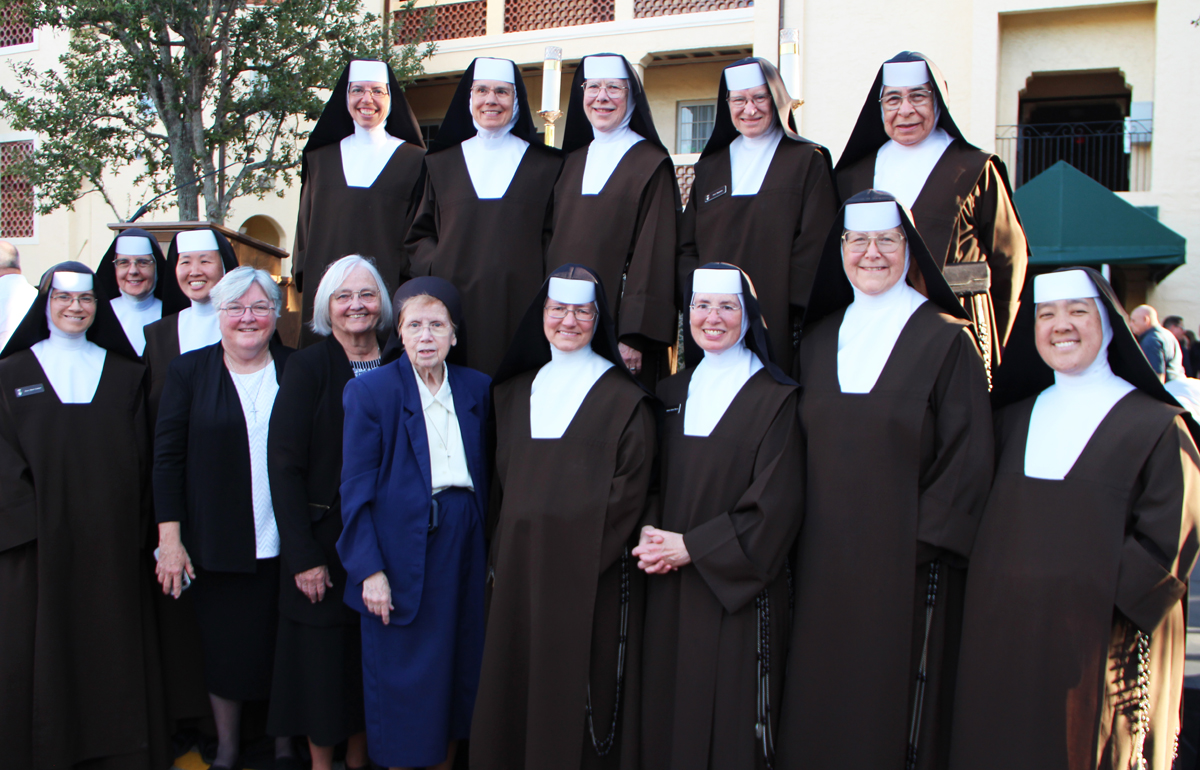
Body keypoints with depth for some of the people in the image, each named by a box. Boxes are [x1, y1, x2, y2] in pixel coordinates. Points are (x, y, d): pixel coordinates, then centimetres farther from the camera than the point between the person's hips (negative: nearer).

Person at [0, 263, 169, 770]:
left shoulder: (124, 374, 10)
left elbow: (140, 457, 7)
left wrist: (136, 528, -3)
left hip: (111, 539, 1)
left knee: (112, 645, 4)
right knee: (41, 647, 1)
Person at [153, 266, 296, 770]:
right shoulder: (189, 371, 2)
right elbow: (167, 458, 0)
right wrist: (170, 539, -6)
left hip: (285, 546, 1)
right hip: (217, 549, 0)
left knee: (285, 651, 9)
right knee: (225, 653, 9)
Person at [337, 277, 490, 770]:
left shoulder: (478, 389, 7)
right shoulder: (369, 391, -5)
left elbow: (486, 478, 10)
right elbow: (356, 490, -7)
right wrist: (369, 569, -12)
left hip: (464, 546, 4)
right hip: (402, 551, -4)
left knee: (459, 669, 12)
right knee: (403, 680, 4)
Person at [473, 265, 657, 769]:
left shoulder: (623, 397, -3)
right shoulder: (516, 391, 13)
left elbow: (630, 488, -8)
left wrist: (583, 548, -14)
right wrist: (502, 553, 6)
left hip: (592, 572, -5)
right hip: (521, 566, 5)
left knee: (580, 685, 0)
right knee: (515, 681, 9)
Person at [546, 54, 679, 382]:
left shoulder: (651, 164, -3)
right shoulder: (571, 164, 14)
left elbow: (654, 255, -10)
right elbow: (552, 243, 16)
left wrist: (635, 337, -18)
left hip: (617, 318, -5)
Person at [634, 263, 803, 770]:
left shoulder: (774, 399, -7)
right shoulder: (672, 394, 11)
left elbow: (776, 507, -13)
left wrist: (691, 546, -14)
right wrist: (650, 534, -6)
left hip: (738, 590, -5)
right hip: (670, 592, 5)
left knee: (730, 719, 2)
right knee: (668, 716, 9)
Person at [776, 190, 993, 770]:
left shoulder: (946, 340, -4)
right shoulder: (817, 341, 11)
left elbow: (968, 458, -7)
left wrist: (925, 541, -14)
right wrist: (805, 538, 6)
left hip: (905, 563, -4)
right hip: (824, 560, 5)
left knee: (894, 712, 2)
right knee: (816, 712, 8)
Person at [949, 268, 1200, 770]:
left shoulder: (1156, 425, -3)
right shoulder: (1013, 419, 11)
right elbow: (980, 514, 16)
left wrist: (1095, 598, -15)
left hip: (1100, 643, -4)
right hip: (1005, 632, 4)